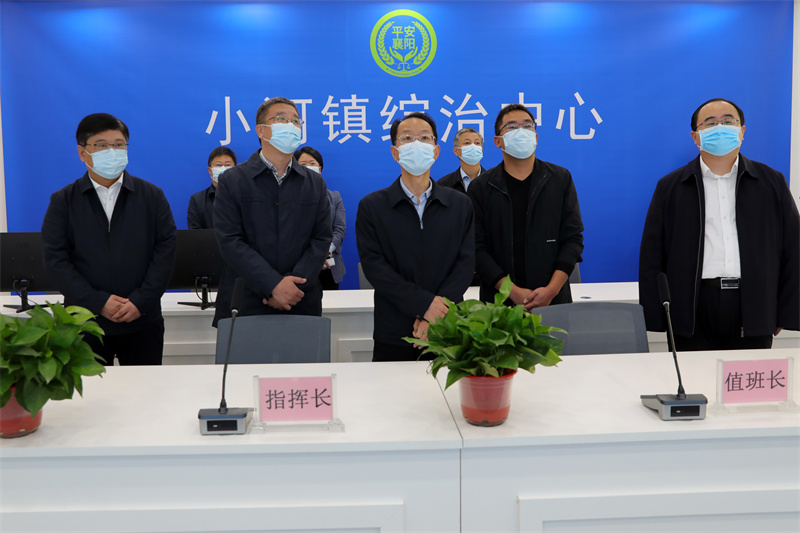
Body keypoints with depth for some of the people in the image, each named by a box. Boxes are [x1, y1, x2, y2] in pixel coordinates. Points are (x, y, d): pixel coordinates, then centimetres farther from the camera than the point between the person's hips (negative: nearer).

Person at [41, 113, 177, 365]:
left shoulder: (152, 196, 5)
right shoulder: (63, 201, 5)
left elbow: (165, 250, -1)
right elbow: (56, 259, -2)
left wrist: (141, 301, -11)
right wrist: (98, 302, -13)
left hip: (142, 322, 0)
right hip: (84, 324, 0)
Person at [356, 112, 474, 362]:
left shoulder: (460, 205, 6)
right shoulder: (371, 206, 2)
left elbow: (465, 263, -1)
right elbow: (373, 266, -7)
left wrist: (434, 317, -14)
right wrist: (425, 304, -16)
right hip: (394, 335, -1)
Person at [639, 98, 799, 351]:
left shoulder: (772, 183, 11)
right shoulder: (671, 187, 7)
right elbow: (651, 258, 4)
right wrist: (655, 319, -3)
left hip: (753, 313, 1)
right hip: (694, 315, -1)